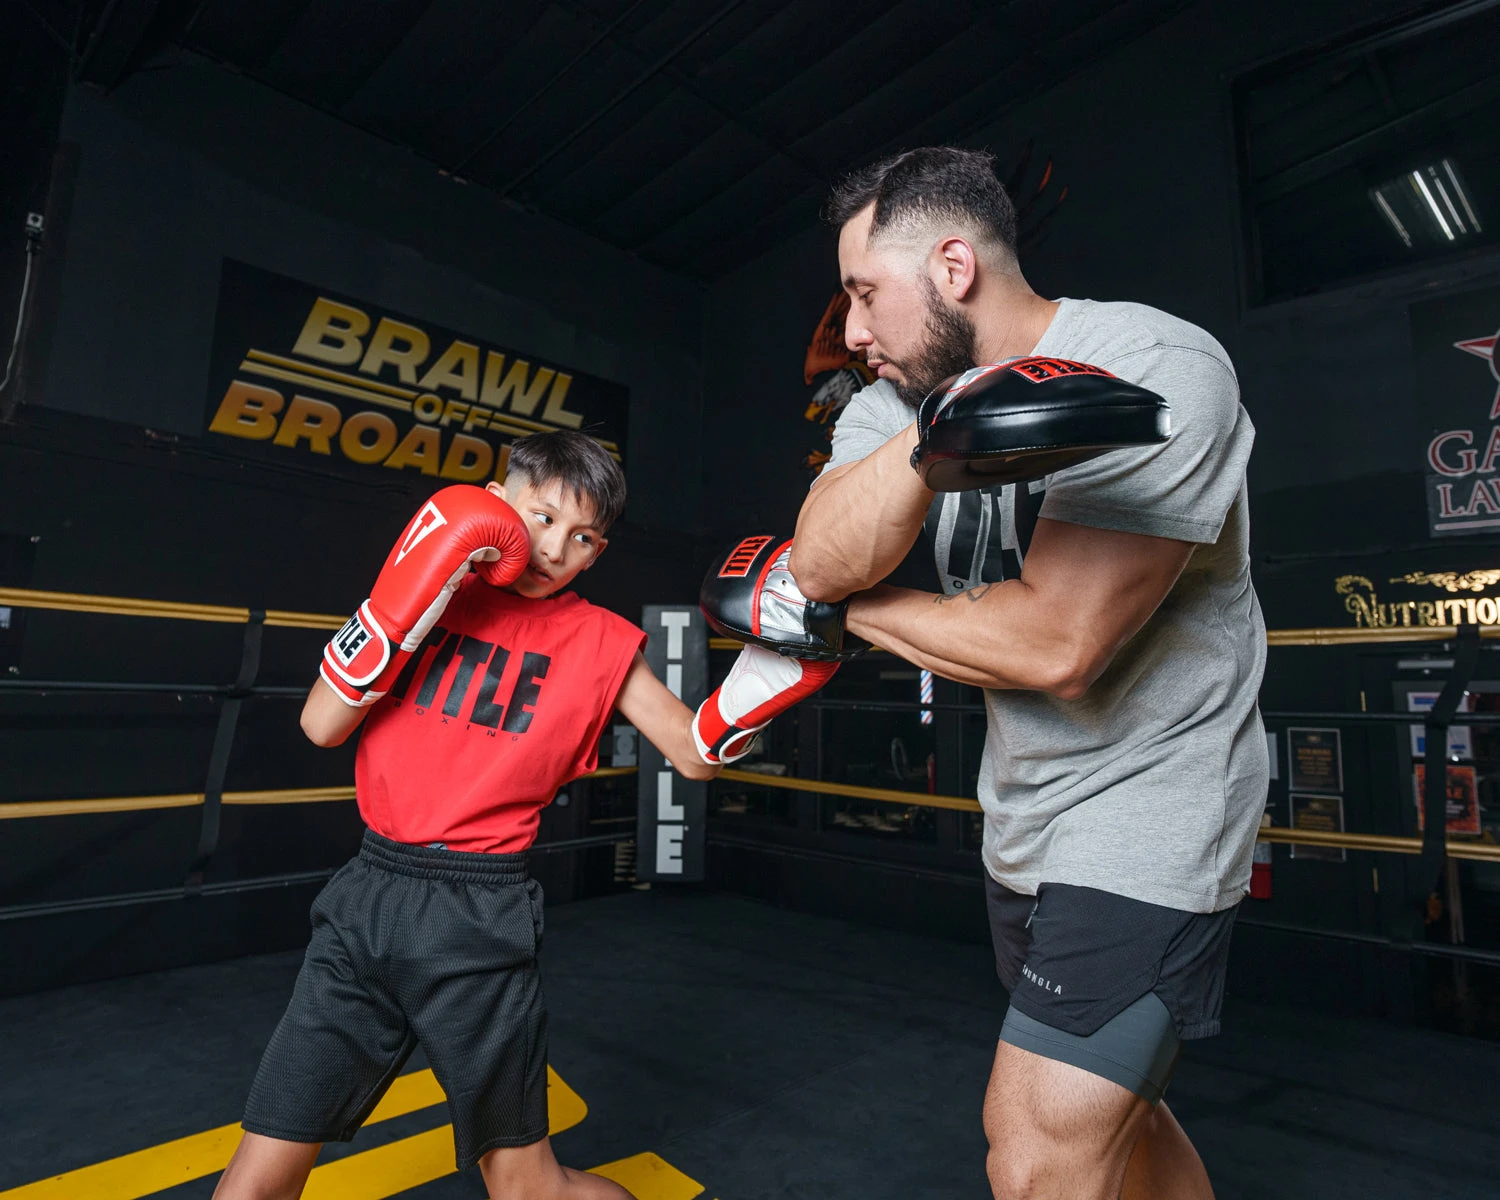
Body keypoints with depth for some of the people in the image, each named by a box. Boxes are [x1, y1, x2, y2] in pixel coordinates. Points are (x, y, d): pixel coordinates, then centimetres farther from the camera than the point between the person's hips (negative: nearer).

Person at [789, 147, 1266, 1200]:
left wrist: (862, 607, -15)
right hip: (1024, 823, 7)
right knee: (1114, 1112, 24)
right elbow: (821, 563, -19)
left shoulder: (1157, 370, -21)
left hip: (1147, 817, -7)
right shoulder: (898, 402, -1)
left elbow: (1055, 645, -28)